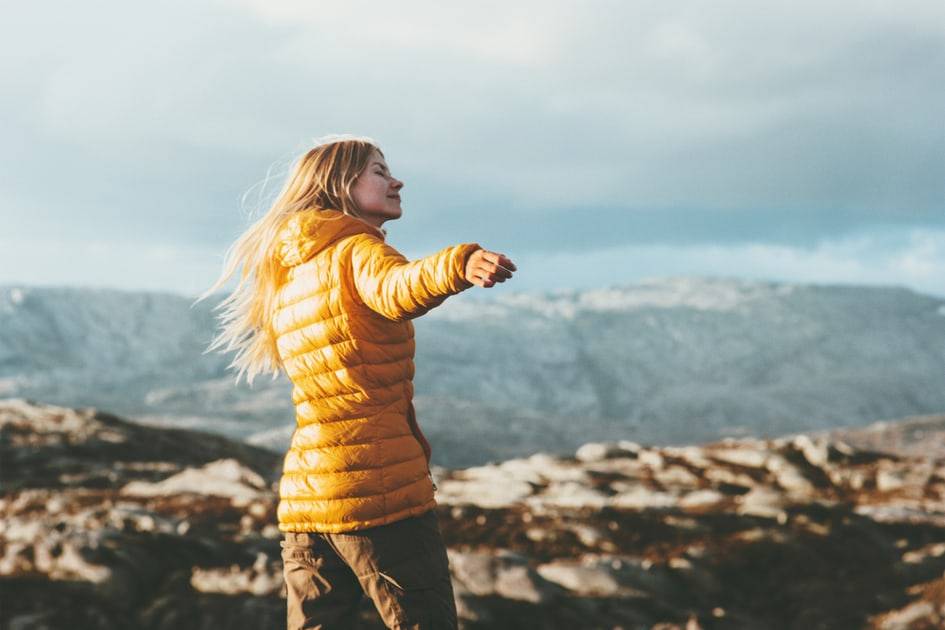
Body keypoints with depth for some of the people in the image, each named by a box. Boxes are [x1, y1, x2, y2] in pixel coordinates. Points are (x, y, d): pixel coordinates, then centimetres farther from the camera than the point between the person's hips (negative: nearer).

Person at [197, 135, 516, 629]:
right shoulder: (356, 250, -5)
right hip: (379, 484, -8)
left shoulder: (285, 277, 20)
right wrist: (459, 265, -48)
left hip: (304, 495, 8)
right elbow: (395, 289, -29)